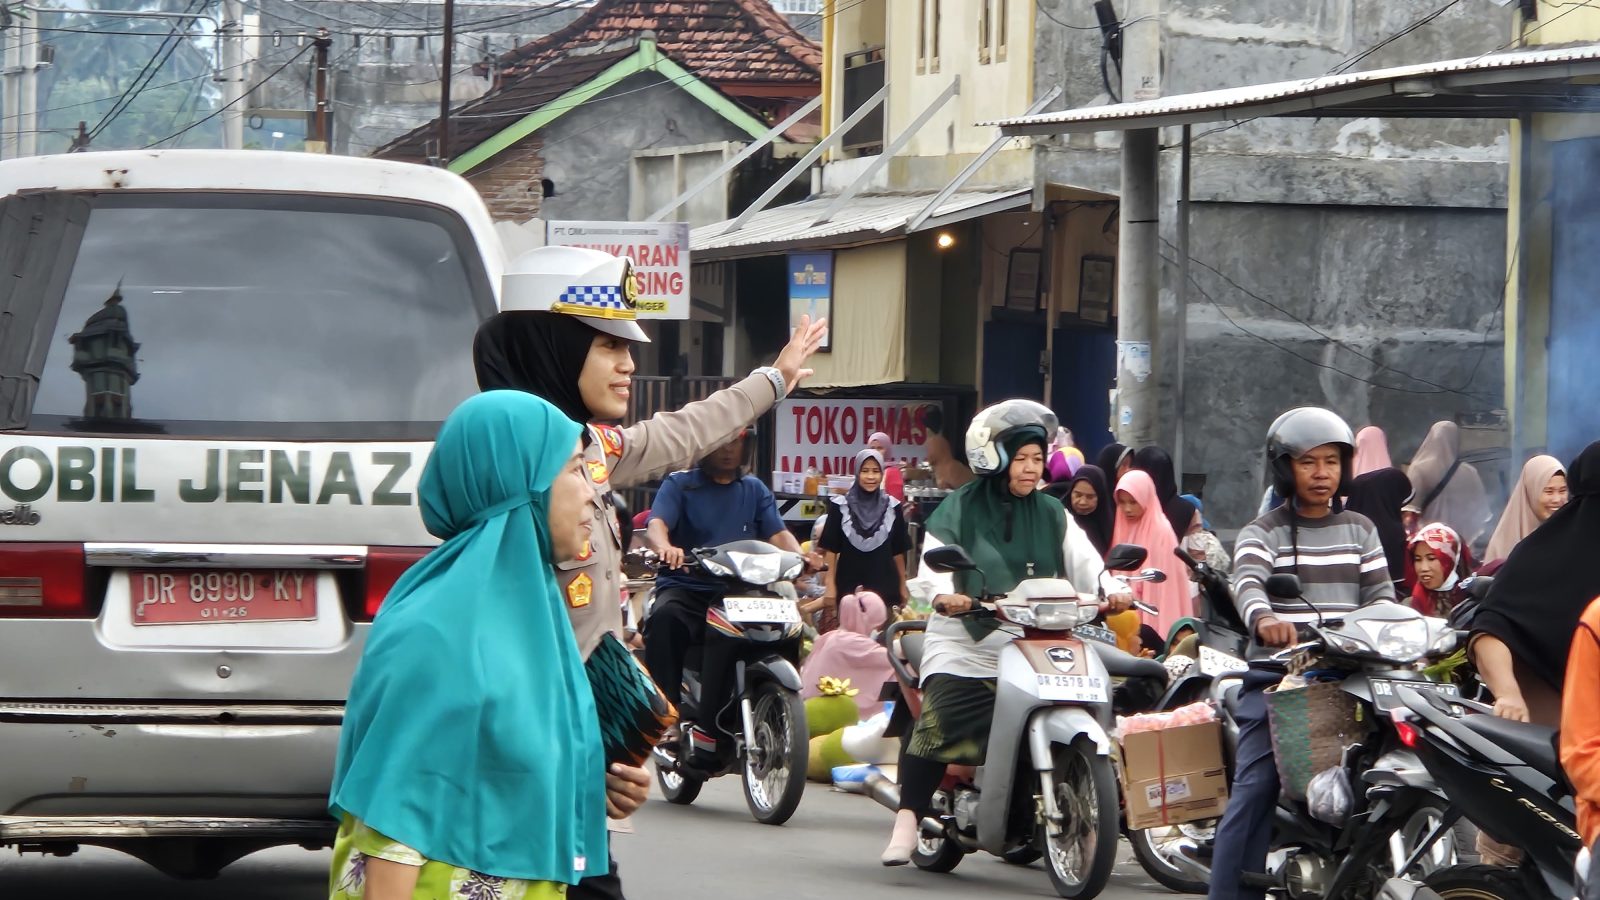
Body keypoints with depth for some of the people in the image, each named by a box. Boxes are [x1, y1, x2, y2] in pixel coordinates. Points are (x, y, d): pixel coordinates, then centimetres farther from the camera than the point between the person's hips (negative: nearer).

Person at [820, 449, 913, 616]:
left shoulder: (893, 507, 5)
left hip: (884, 584, 1)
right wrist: (830, 586, -3)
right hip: (849, 584, -1)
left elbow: (898, 551, 10)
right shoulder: (841, 507, 1)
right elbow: (831, 549, 3)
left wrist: (902, 587, 10)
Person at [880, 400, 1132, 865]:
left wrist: (1112, 589, -18)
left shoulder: (1052, 515, 16)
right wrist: (943, 594, -31)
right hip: (966, 649, -3)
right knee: (938, 728, -22)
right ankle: (908, 819, -16)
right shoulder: (959, 511, 5)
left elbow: (1083, 560, 3)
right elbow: (935, 564, -8)